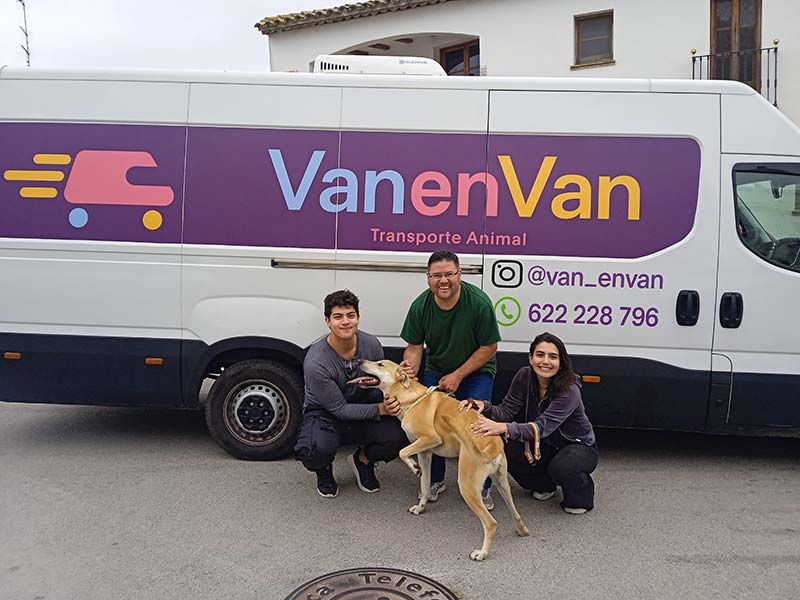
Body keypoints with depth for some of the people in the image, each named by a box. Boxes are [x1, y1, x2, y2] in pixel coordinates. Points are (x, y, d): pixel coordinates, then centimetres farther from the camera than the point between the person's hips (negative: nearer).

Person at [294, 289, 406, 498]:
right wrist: (380, 409, -28)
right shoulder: (315, 362, -27)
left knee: (399, 435, -23)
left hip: (363, 407, 4)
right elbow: (339, 409, -20)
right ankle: (323, 471, 5)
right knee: (318, 450, -36)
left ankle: (363, 460, 12)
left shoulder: (371, 344, -13)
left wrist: (389, 400, -20)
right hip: (325, 414, -4)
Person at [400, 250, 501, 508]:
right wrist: (410, 366, -28)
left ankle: (481, 487, 4)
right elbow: (414, 346, -5)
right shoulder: (420, 306, -15)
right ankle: (435, 480, 16)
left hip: (476, 370, -3)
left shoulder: (479, 302, -25)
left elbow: (489, 347, -16)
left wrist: (458, 376, -17)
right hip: (436, 370, 3)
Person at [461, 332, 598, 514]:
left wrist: (504, 428, -57)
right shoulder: (524, 376, -14)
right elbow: (506, 411, -15)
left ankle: (581, 496, 0)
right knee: (509, 451, -23)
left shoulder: (569, 390, -31)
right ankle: (544, 485, 8)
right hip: (546, 445, 5)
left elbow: (543, 426, -42)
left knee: (561, 467, -37)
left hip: (580, 446, -5)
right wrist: (484, 407, -37)